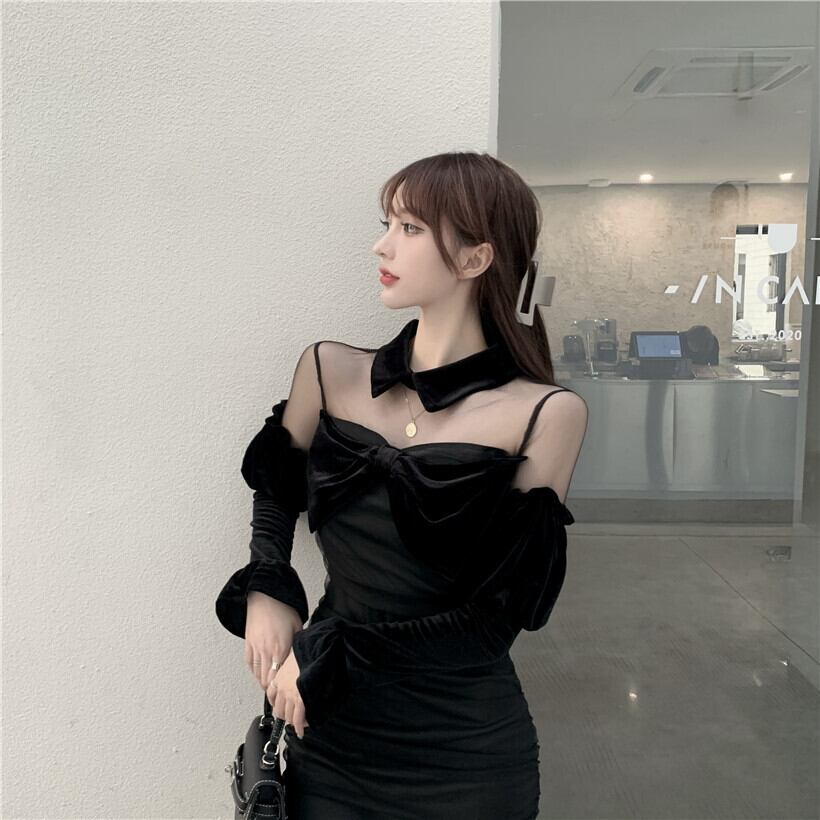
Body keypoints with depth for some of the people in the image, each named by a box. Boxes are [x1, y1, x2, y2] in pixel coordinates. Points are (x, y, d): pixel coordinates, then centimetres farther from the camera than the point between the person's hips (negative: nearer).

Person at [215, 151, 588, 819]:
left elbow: (498, 615, -13)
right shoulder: (330, 371, -4)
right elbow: (275, 489, 13)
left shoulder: (547, 414, -14)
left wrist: (331, 657, -14)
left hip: (467, 754, -2)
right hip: (328, 734, 3)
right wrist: (265, 592, -4)